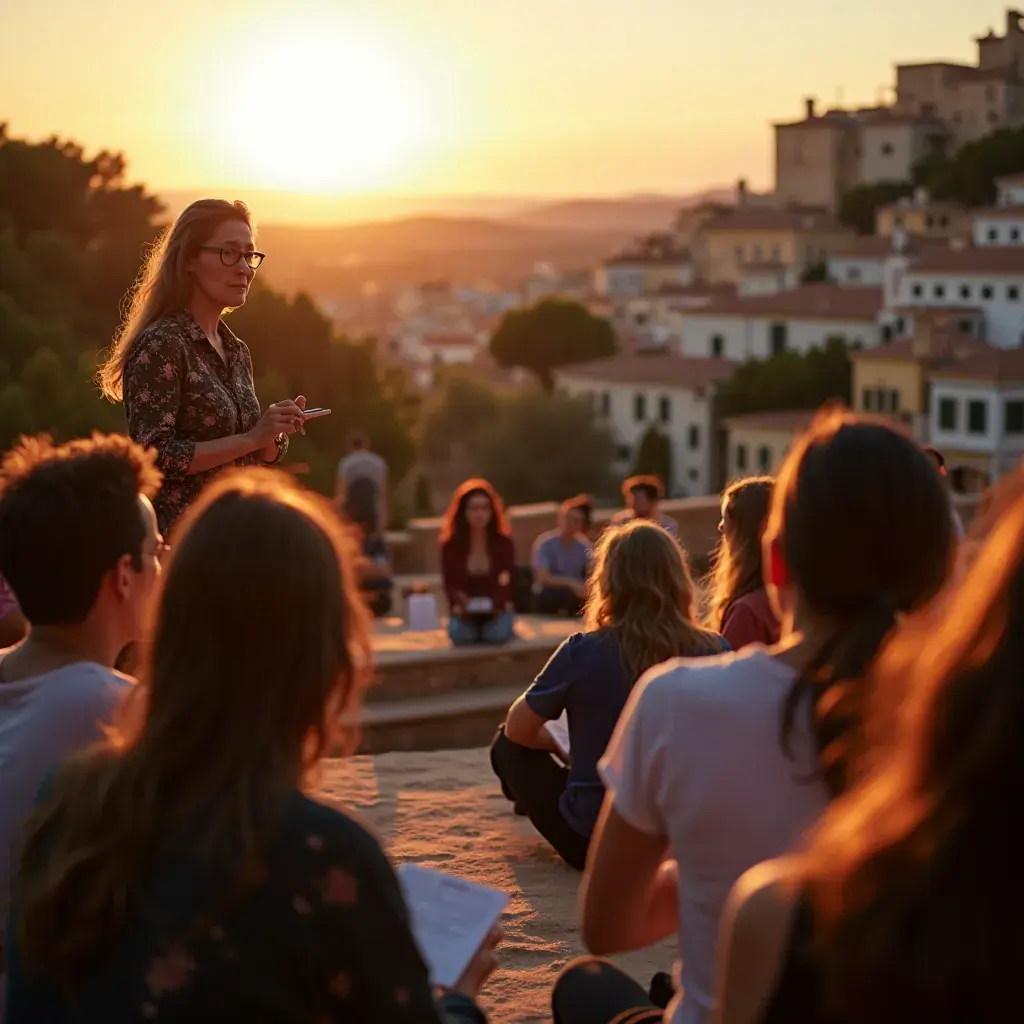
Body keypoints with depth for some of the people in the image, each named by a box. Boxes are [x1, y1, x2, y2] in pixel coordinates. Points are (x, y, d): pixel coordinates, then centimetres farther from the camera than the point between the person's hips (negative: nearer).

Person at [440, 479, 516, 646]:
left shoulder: (504, 542, -4)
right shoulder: (451, 545, -4)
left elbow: (509, 582, -6)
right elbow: (450, 585, -5)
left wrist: (496, 604, -27)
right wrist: (460, 602, -28)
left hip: (495, 609, 0)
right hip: (464, 611, 0)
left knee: (498, 635, -31)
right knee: (460, 635, -31)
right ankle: (470, 627, 7)